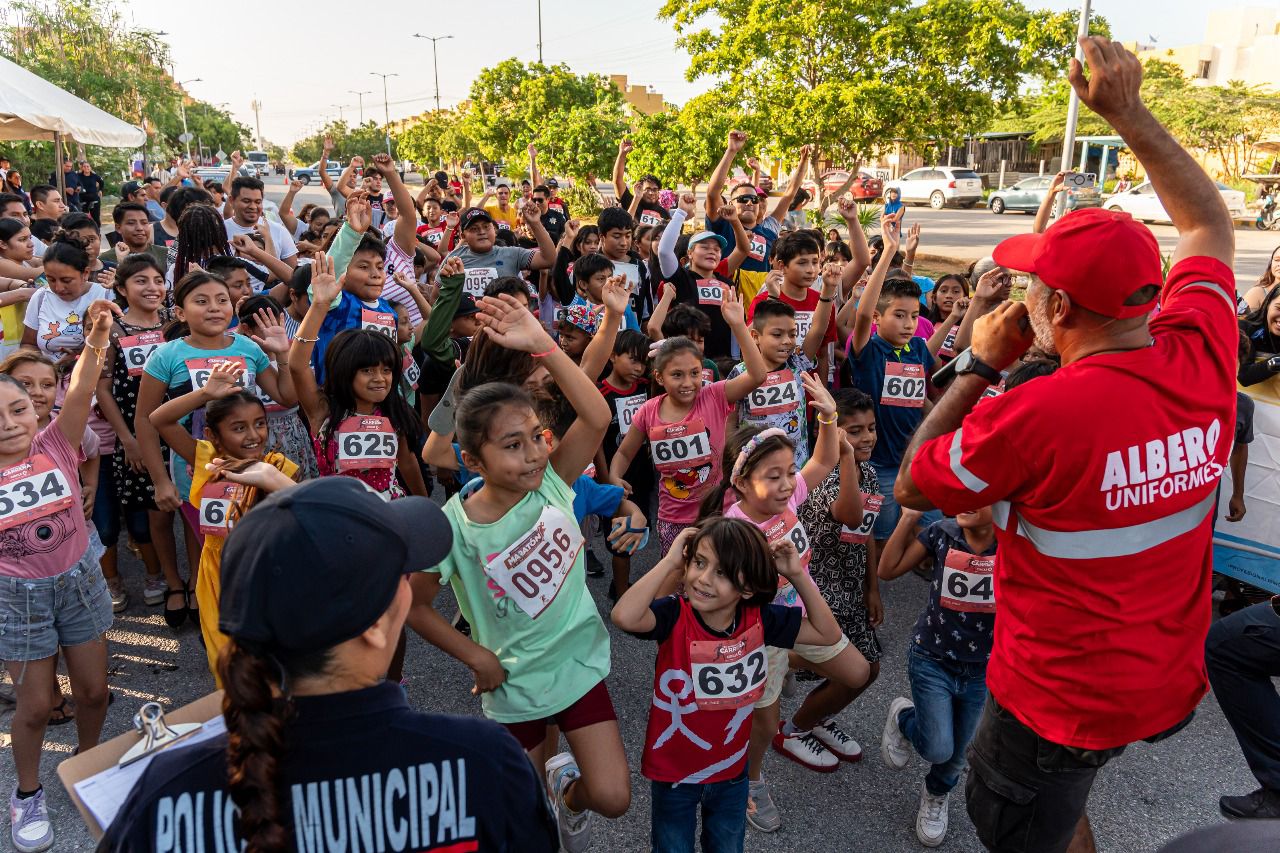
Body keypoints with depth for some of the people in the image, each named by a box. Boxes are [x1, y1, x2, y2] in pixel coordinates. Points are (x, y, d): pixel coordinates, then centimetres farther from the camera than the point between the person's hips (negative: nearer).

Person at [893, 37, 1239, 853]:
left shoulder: (1038, 412, -32)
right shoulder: (1203, 361, -12)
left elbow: (910, 485, -15)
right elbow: (1211, 223, 7)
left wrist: (978, 365, -11)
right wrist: (1127, 109, 5)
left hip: (1063, 698, -6)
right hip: (1170, 684, 7)